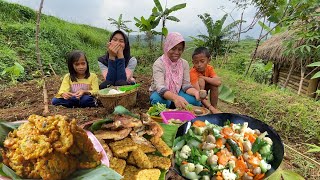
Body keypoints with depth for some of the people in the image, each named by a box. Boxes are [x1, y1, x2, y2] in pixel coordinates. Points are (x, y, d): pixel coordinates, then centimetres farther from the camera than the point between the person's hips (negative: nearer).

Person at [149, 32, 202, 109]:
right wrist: (175, 97, -54)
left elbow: (186, 85, -10)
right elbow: (160, 88, -34)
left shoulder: (184, 63, -5)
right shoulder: (158, 64, -20)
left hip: (178, 93, 4)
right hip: (161, 94, -4)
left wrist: (196, 92, -33)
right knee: (158, 99, -39)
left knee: (195, 100, -24)